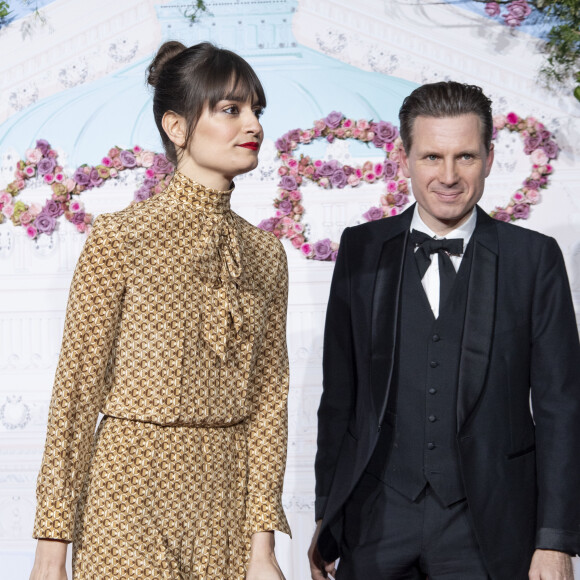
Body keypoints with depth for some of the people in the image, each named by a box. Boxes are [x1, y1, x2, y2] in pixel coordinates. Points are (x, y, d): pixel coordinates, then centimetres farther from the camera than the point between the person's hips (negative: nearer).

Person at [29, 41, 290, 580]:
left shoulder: (265, 252, 7)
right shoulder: (120, 237, -7)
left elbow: (268, 395, 5)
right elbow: (77, 389, -6)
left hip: (227, 498, 4)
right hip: (132, 494, -4)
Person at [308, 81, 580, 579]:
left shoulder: (534, 258, 0)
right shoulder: (363, 251, 4)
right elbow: (340, 393, 8)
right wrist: (327, 516, 8)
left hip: (488, 530, -1)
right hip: (377, 519, 1)